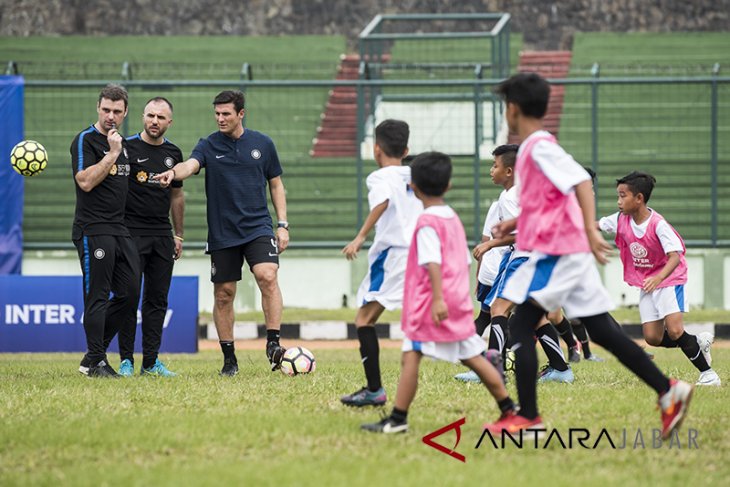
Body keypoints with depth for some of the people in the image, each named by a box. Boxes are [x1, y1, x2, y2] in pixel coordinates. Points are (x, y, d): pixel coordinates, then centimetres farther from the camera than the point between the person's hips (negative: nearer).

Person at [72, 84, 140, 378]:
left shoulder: (123, 144, 17)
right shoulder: (85, 141, -6)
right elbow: (86, 181, -18)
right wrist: (112, 153, -17)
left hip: (120, 230, 8)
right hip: (93, 230, -8)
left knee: (129, 294, 5)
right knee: (97, 296, -7)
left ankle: (93, 354, 14)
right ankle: (95, 362, -1)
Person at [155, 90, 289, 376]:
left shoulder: (262, 144, 5)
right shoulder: (209, 145, 1)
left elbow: (276, 185, 13)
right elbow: (191, 165, -20)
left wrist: (283, 225, 5)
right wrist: (173, 173, -43)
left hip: (258, 227, -1)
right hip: (222, 234, 1)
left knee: (268, 277, -23)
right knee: (223, 295, 3)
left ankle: (273, 345, -22)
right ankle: (229, 358, 14)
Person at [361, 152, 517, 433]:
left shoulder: (427, 222, -11)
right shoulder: (454, 219, 15)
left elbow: (433, 262, -21)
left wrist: (438, 298, -28)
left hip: (430, 304, -9)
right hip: (460, 301, 9)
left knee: (411, 356, -10)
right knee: (473, 357, 14)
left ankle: (397, 419, -14)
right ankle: (509, 410, 17)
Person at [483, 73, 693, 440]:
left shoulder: (539, 147, -11)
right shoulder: (532, 148, 18)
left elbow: (581, 182, -24)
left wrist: (591, 230, -34)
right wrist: (512, 225, 20)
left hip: (555, 252, -9)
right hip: (570, 254, 9)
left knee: (521, 326, -4)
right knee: (600, 329, 7)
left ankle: (528, 417, -3)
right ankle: (668, 391, 3)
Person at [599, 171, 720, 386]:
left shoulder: (658, 224, -25)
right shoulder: (621, 220, -6)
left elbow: (675, 256, -32)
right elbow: (595, 225, 11)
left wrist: (659, 278, -48)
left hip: (670, 279, -7)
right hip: (646, 283, 7)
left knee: (674, 330, -21)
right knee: (653, 338, -1)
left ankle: (707, 372, -8)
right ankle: (698, 343, 21)